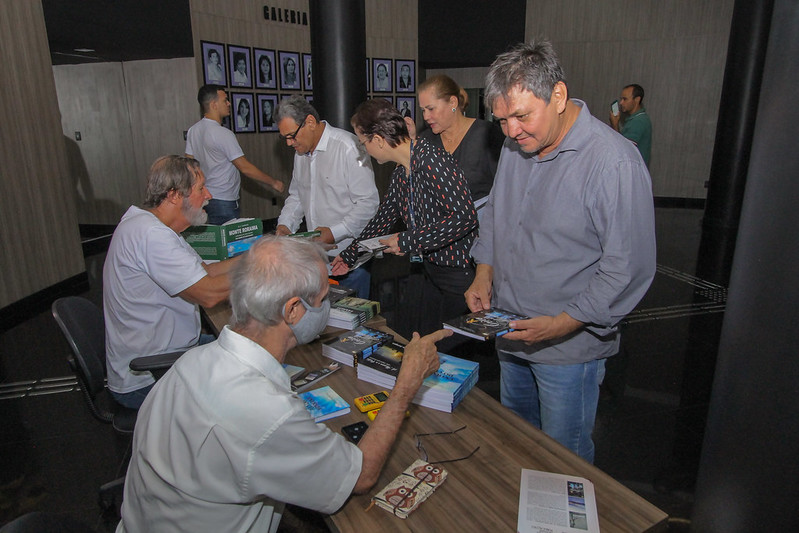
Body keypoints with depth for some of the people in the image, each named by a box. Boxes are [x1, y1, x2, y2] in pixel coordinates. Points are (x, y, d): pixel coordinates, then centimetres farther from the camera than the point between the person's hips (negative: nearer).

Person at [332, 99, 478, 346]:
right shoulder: (400, 174, 8)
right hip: (433, 269, 9)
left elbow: (464, 217, -27)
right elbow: (383, 219, 22)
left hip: (461, 272, -9)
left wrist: (408, 241, -20)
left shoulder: (433, 160, -20)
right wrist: (349, 255, 28)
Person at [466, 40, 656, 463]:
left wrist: (563, 323, -22)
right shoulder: (515, 146, 2)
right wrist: (484, 274, 2)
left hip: (569, 346, -7)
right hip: (511, 333, 7)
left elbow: (629, 268, -20)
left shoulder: (615, 163, -22)